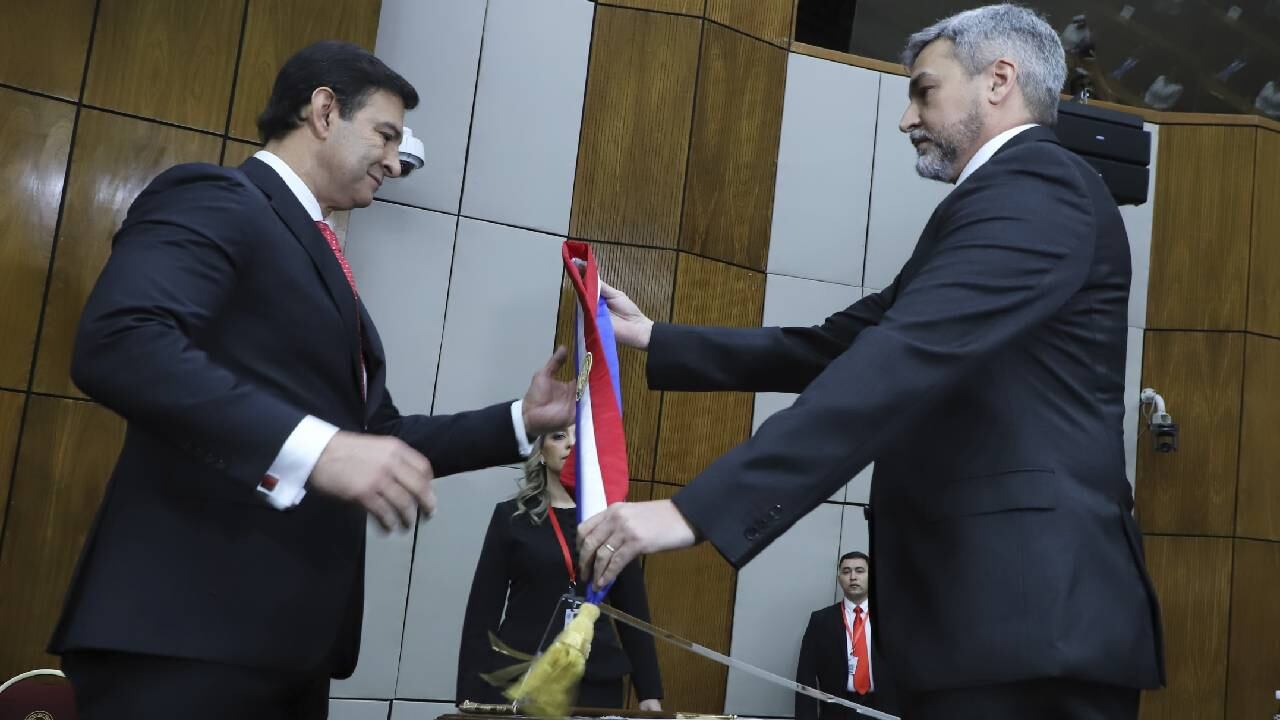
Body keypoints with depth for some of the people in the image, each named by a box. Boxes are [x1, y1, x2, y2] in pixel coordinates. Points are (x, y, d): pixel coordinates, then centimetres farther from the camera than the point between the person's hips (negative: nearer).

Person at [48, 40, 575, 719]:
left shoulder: (321, 263, 23)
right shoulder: (214, 201, -6)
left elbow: (375, 436, 23)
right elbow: (117, 342, -24)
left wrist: (521, 420, 14)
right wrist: (315, 449, -30)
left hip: (289, 632, 9)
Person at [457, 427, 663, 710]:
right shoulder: (512, 516, 2)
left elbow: (633, 610, 8)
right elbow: (483, 610, 1)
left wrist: (650, 691, 4)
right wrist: (471, 694, -5)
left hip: (597, 682, 2)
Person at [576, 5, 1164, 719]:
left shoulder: (1035, 187, -9)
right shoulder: (1010, 199, 24)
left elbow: (903, 361, -24)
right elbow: (837, 346, 19)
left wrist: (695, 510, -29)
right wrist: (655, 339, 15)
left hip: (1025, 606, -9)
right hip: (998, 600, 10)